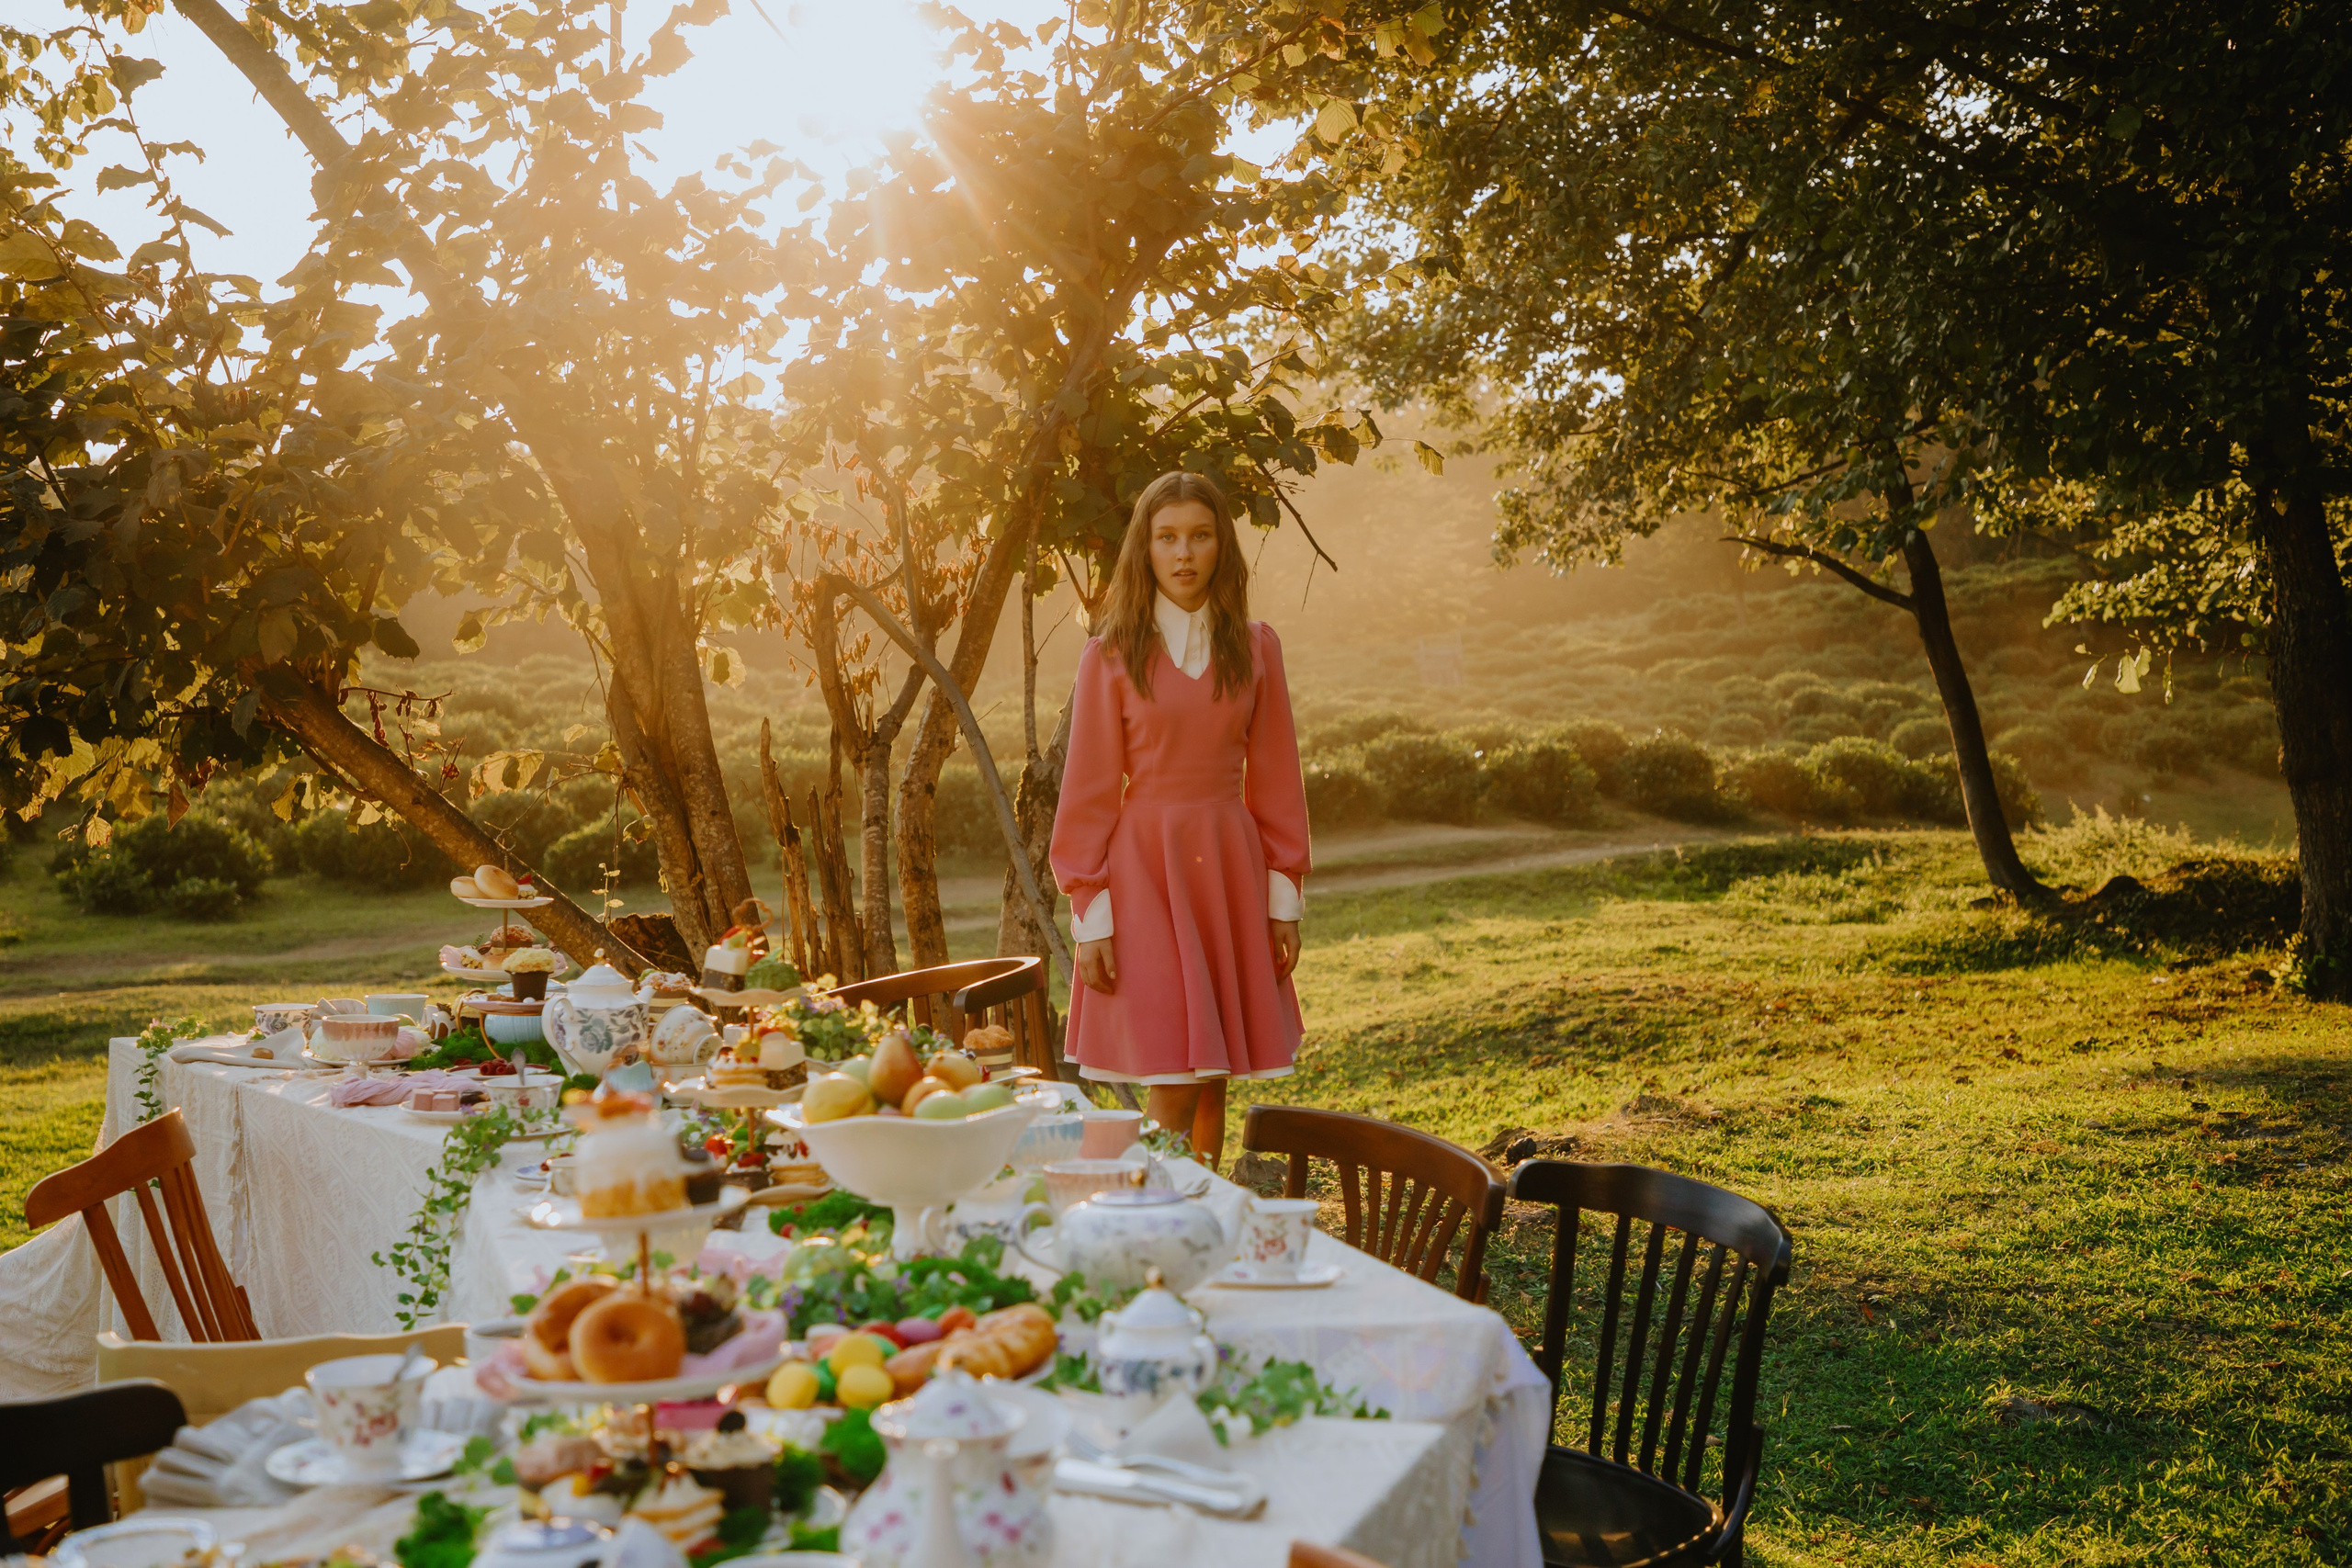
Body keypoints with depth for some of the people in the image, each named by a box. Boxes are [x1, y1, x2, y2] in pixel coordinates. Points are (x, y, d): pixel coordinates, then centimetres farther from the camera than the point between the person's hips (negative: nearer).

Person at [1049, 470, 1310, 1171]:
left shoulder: (1254, 647, 5)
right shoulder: (1111, 654, -3)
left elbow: (1275, 779, 8)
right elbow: (1088, 793, -3)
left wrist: (1283, 897, 5)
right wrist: (1091, 917, -7)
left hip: (1229, 866, 3)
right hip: (1145, 865, -3)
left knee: (1214, 1075, 7)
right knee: (1174, 1082, -7)